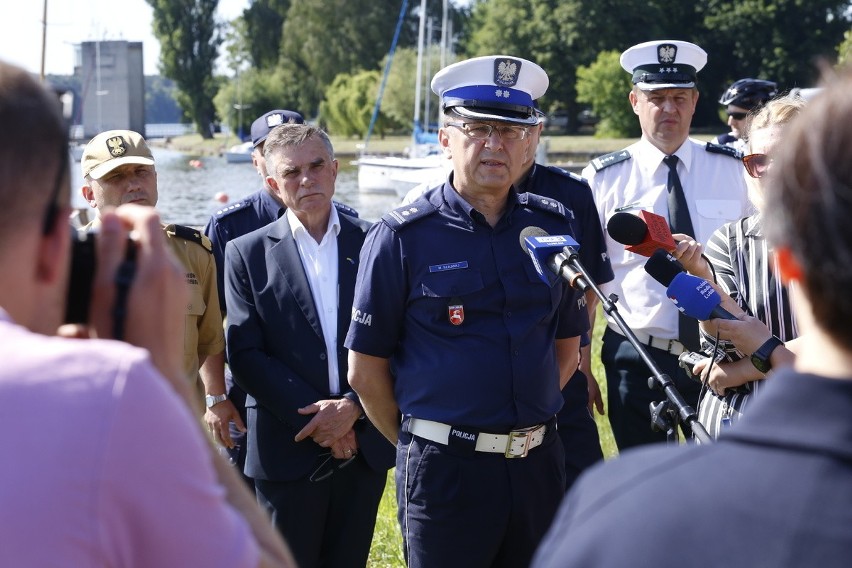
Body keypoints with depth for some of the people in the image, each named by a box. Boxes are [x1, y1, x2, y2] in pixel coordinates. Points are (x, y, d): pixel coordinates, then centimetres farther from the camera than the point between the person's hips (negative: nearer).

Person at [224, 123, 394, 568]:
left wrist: (352, 407, -13)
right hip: (288, 452, -2)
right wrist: (315, 418, -13)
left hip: (364, 444, 2)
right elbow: (245, 356, -5)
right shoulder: (247, 254, 2)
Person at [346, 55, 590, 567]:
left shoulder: (553, 227, 5)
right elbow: (366, 370, -3)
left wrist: (527, 422, 11)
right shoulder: (402, 238, -7)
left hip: (539, 463, 4)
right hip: (445, 468, -4)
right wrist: (417, 447, 2)